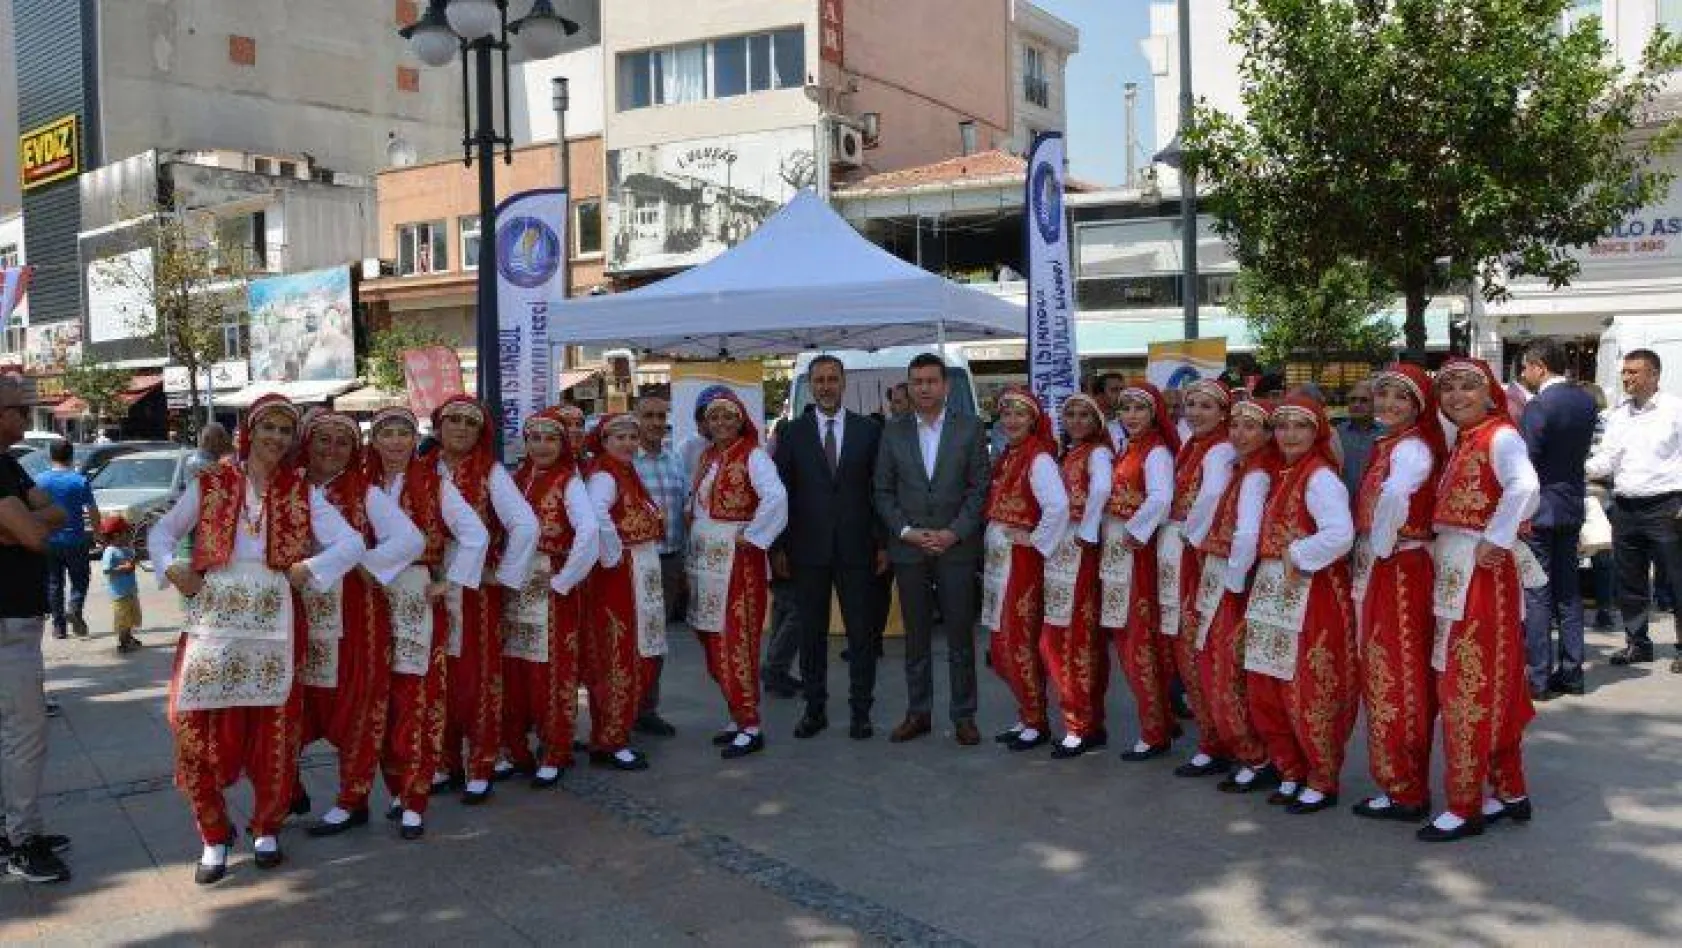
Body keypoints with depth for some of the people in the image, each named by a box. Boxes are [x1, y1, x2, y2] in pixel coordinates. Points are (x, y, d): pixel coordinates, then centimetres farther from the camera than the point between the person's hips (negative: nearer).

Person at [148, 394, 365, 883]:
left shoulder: (304, 493, 4)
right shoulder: (209, 484, 5)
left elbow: (351, 544, -2)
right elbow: (162, 532, 12)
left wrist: (309, 569, -13)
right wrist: (173, 568, -5)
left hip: (274, 622, 0)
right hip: (214, 619, 0)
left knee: (275, 730, 5)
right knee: (196, 725, -4)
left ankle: (267, 829, 25)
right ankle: (215, 837, 14)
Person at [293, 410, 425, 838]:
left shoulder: (365, 493, -3)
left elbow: (411, 540, -12)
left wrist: (365, 564, -14)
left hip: (353, 617, -3)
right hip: (297, 615, 3)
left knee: (354, 707, 6)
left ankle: (352, 802, 19)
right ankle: (290, 790, 28)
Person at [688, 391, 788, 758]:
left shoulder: (752, 455, -10)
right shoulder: (706, 456, 13)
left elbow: (776, 497, -24)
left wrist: (752, 536, -18)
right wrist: (690, 524, 6)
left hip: (737, 559, -8)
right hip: (705, 559, 8)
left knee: (735, 641, -6)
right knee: (714, 642, 11)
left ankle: (750, 727, 1)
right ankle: (738, 717, 21)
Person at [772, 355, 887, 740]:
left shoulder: (868, 430, 4)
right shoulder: (792, 432, 5)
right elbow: (781, 491, 4)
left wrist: (883, 543, -1)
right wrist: (779, 546, -1)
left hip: (856, 548, 0)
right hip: (807, 549, 1)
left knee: (862, 633, 3)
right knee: (811, 633, 8)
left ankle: (861, 710, 14)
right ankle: (814, 708, 19)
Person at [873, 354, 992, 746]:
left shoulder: (970, 428, 1)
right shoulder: (893, 432, 7)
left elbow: (980, 487, -1)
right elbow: (883, 491, 6)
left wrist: (954, 532, -10)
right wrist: (906, 531, -6)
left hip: (956, 547, -2)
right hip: (908, 548, 2)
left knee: (960, 635, 2)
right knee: (916, 636, 9)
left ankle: (964, 715, 12)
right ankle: (918, 713, 19)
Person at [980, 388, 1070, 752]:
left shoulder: (1038, 458, -14)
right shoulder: (1006, 456, 13)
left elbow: (1058, 506, -27)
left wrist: (1036, 540, -18)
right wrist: (991, 546, 7)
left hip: (1021, 559, -9)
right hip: (997, 558, 9)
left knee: (1018, 642, -3)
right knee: (1002, 644, 12)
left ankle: (1037, 722, 10)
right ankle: (1026, 717, 23)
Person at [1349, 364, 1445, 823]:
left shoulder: (1412, 447, -15)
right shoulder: (1386, 446, 15)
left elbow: (1394, 496, -35)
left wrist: (1380, 549, -23)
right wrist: (1368, 555, 1)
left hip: (1400, 573, -9)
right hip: (1379, 573, 9)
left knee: (1396, 682, -1)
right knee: (1385, 679, 15)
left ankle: (1406, 792, 9)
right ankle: (1403, 783, 25)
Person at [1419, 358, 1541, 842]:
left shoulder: (1500, 436, -12)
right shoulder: (1461, 442, 14)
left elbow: (1525, 487, -31)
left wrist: (1494, 540, -25)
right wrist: (1447, 547, 1)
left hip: (1481, 573, -9)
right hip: (1453, 573, 9)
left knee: (1467, 691, -3)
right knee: (1492, 688, 16)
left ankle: (1465, 807, 5)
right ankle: (1511, 792, 27)